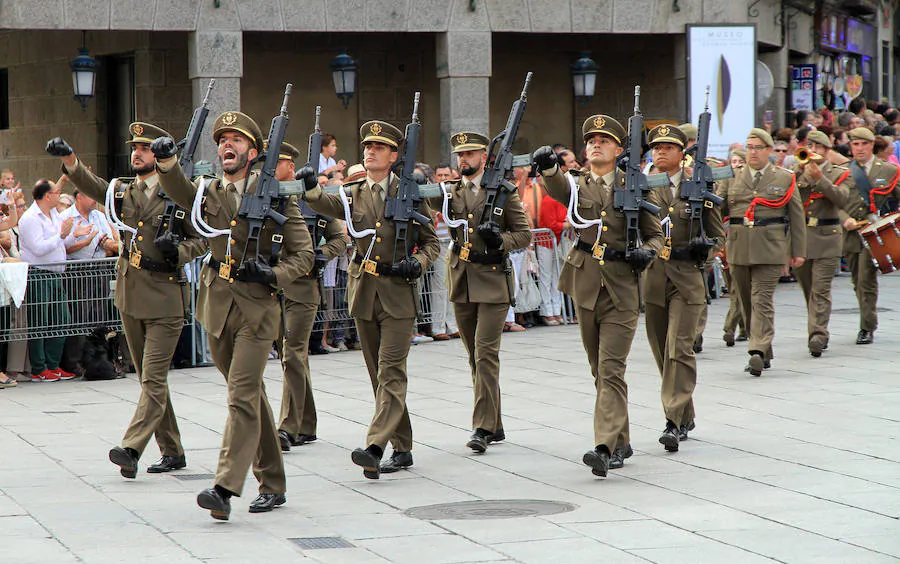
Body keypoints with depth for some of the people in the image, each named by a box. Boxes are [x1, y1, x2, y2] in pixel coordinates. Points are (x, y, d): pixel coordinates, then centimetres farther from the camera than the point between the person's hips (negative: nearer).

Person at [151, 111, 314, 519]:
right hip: (218, 307, 4)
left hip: (258, 309, -4)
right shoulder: (209, 191, 8)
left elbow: (304, 255, 0)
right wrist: (166, 160, -33)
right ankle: (272, 485, 24)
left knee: (242, 396, -13)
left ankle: (225, 489, -19)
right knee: (252, 396, 13)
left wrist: (273, 275, -18)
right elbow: (177, 191, -13)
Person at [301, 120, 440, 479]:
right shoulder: (353, 194, 9)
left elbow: (432, 242, 6)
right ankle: (402, 449, 19)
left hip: (398, 293, -4)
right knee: (379, 375, 9)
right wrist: (308, 189, -34)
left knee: (391, 372, -12)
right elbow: (327, 205, -12)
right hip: (364, 294, 4)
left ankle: (375, 448, -23)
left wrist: (417, 263, -14)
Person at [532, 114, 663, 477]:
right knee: (600, 372, 12)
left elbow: (655, 233, 11)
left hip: (622, 289, -3)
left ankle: (605, 447, -20)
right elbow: (559, 189, -19)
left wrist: (647, 252, -13)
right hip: (586, 286, 3)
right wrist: (548, 167, -42)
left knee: (611, 369, -12)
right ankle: (621, 443, 25)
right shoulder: (577, 184, 6)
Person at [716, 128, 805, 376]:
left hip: (770, 250, -3)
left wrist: (798, 251, 5)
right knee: (746, 303, 7)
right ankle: (764, 354, 17)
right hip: (738, 249, 4)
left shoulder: (785, 179, 7)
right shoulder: (732, 179, 13)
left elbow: (797, 216, 8)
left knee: (762, 300, -13)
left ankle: (758, 352, -21)